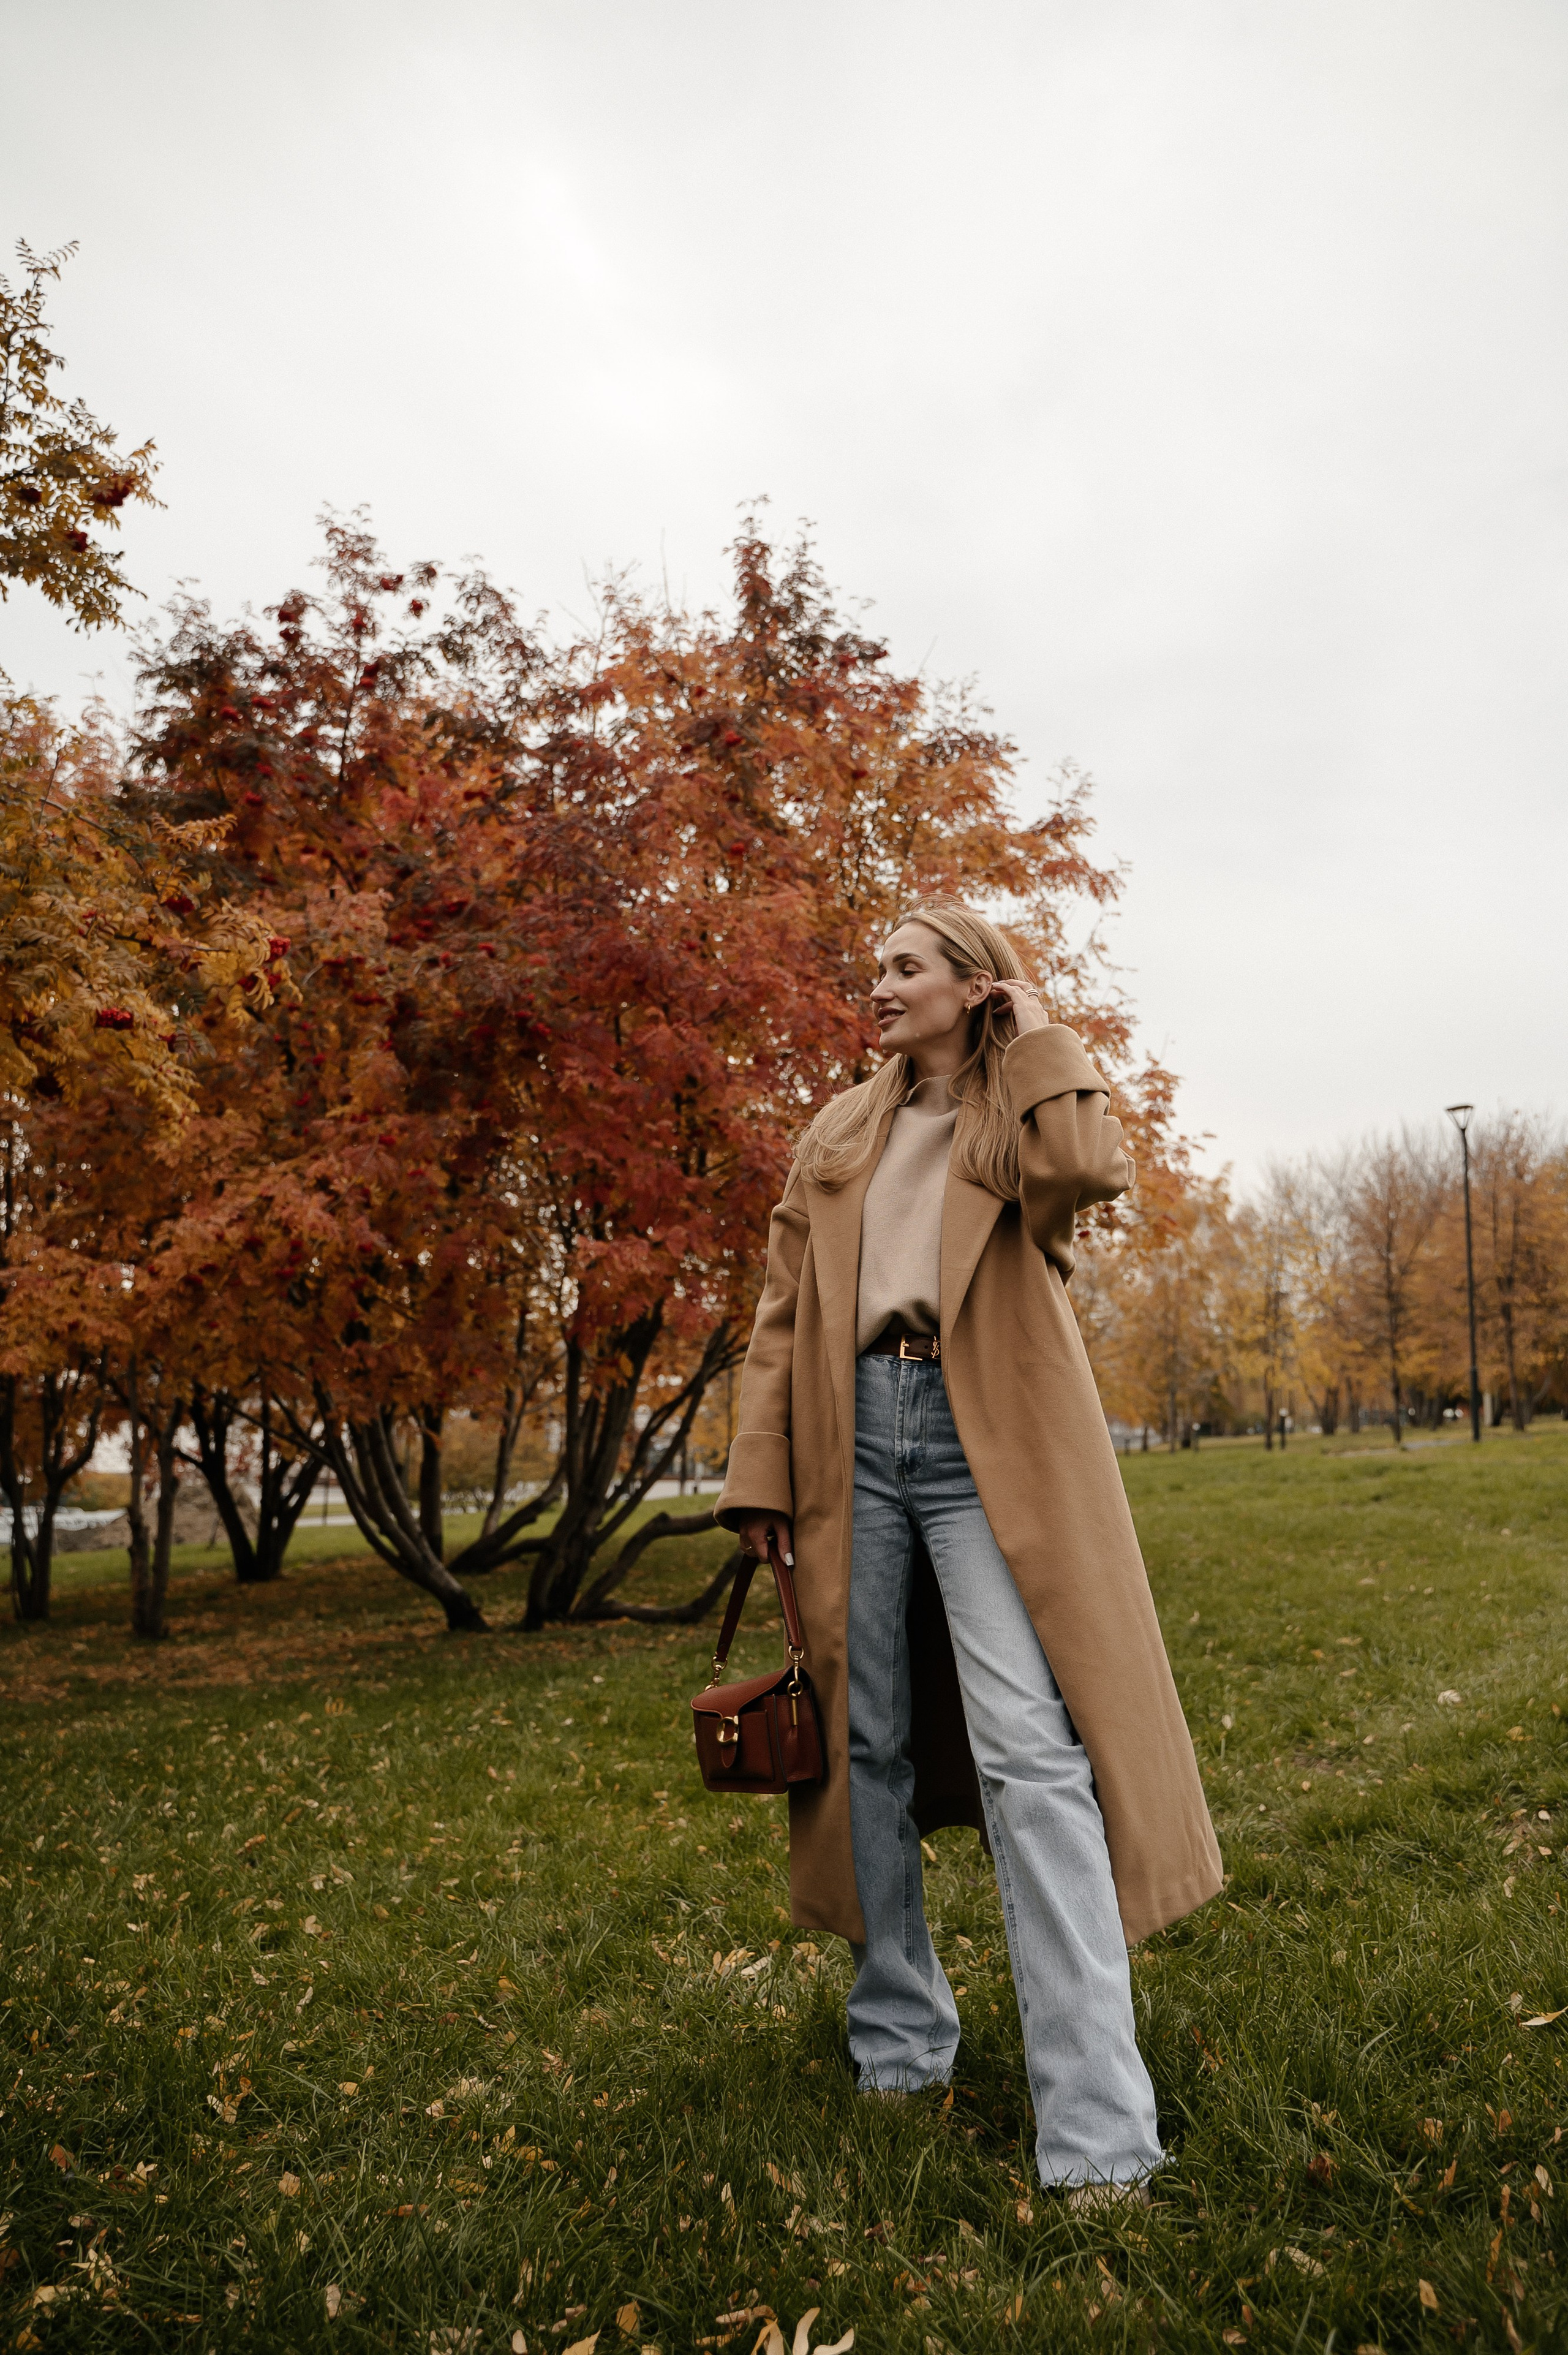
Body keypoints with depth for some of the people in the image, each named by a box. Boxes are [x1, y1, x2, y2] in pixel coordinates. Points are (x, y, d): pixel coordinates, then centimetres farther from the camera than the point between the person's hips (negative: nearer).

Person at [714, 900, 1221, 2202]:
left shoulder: (1026, 1109, 9)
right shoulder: (840, 1131, 18)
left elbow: (1091, 1172, -17)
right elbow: (784, 1311, 13)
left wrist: (1041, 1035, -1)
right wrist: (760, 1470, 5)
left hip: (985, 1440, -4)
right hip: (854, 1434, 4)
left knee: (1030, 1748, -12)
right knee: (868, 1742, 11)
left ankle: (1098, 2129, -5)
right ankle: (901, 2037, 30)